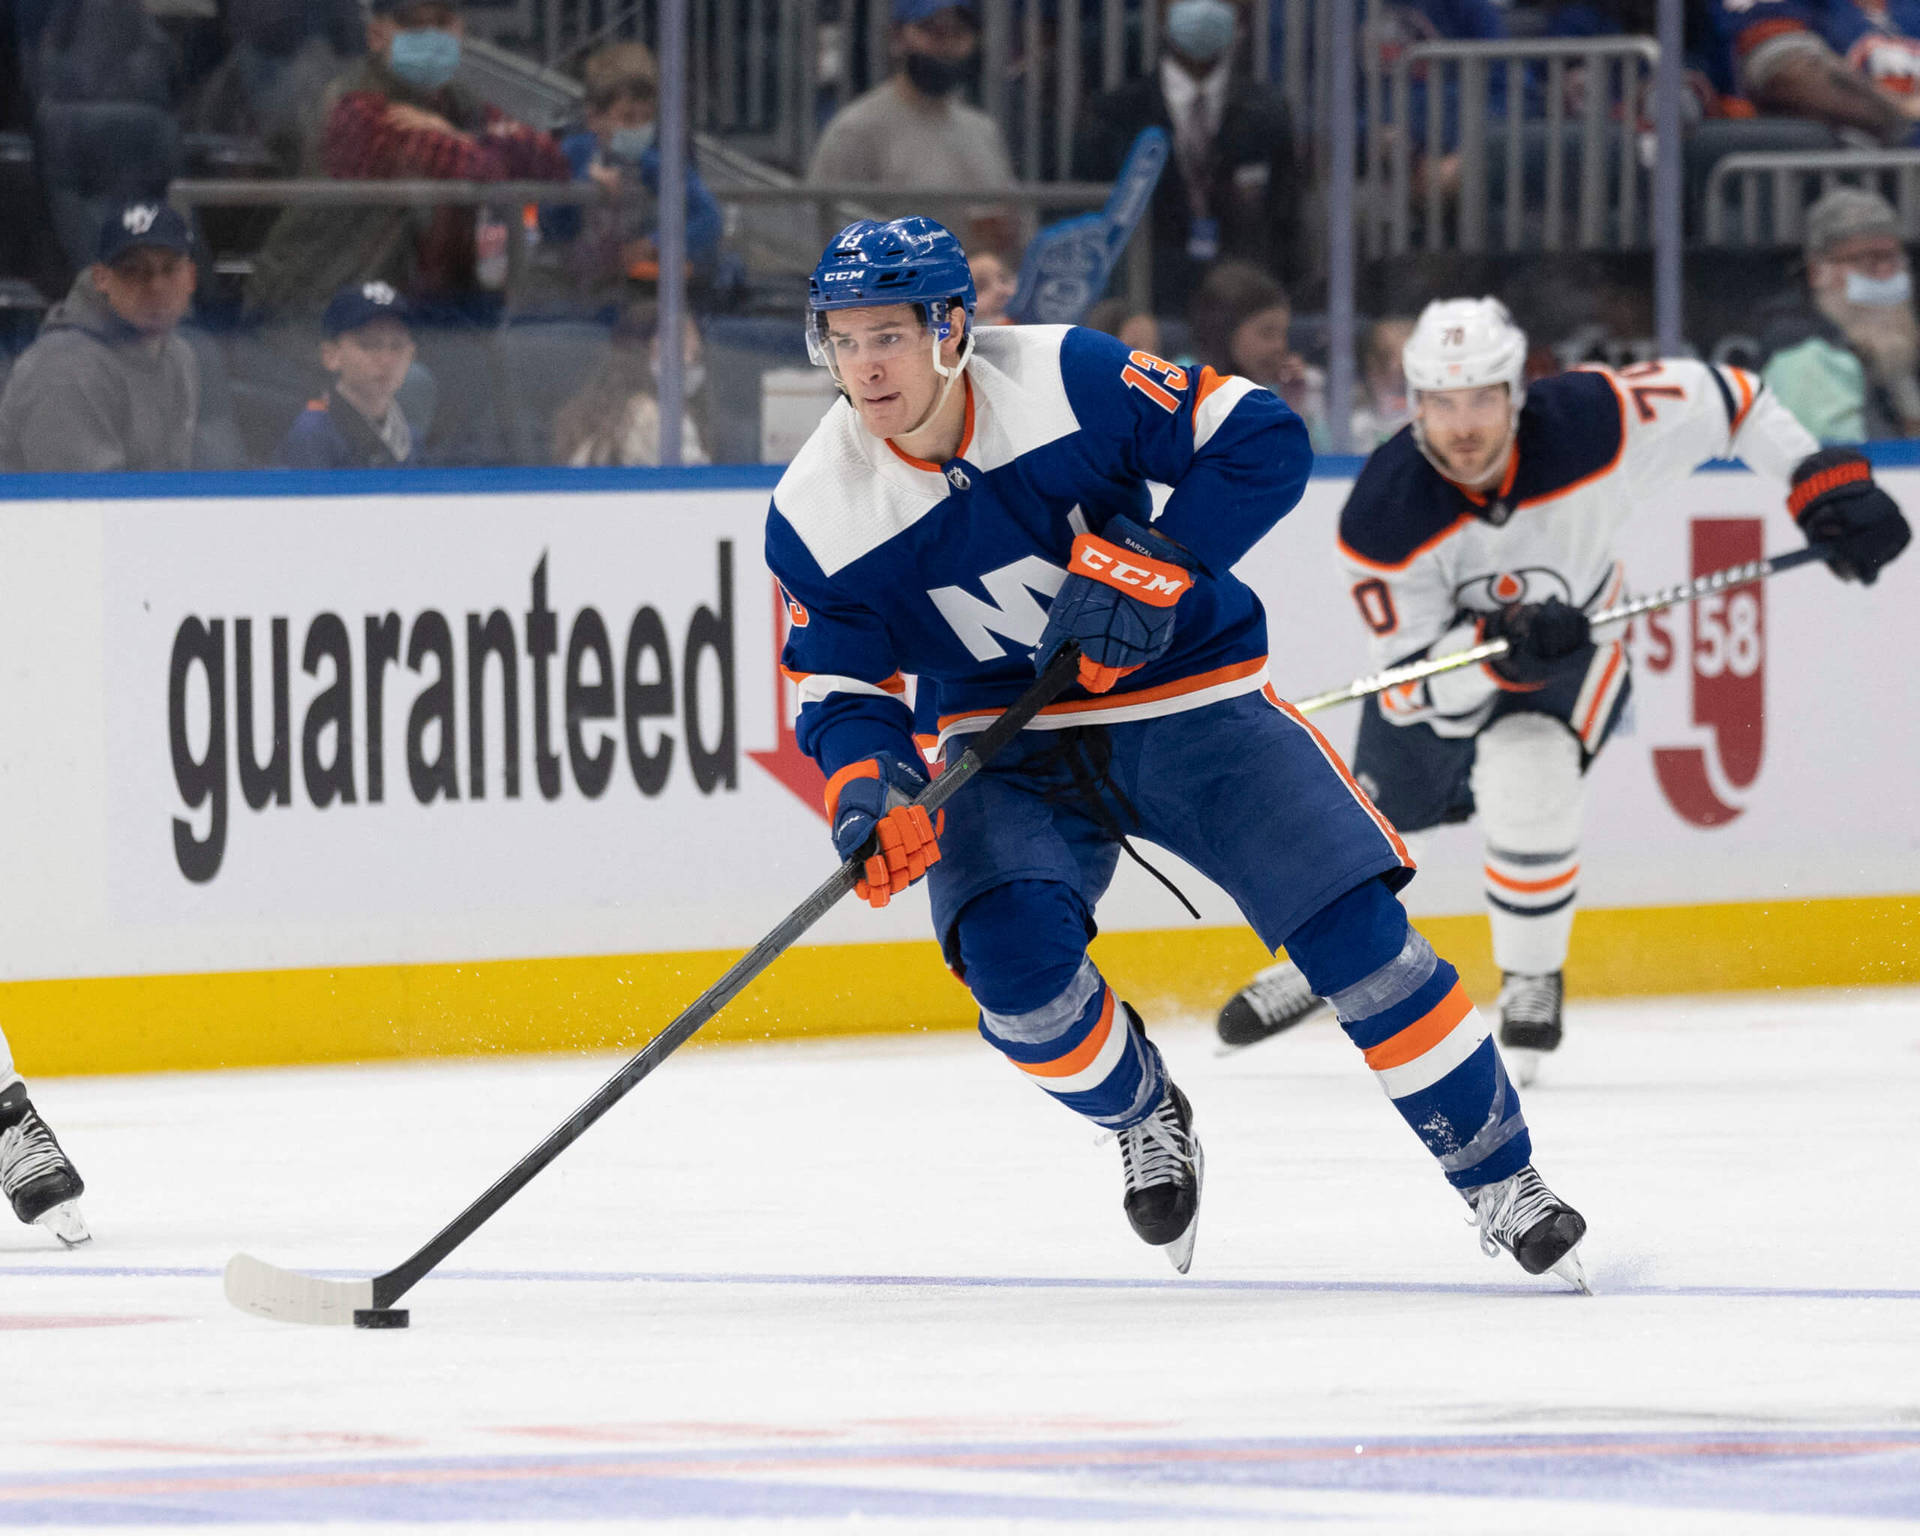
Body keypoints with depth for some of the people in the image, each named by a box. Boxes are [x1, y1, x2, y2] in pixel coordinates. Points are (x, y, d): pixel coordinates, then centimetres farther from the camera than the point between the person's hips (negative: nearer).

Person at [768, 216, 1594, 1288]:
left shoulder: (1066, 378, -20)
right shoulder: (818, 515, -12)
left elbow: (1261, 442, -17)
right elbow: (843, 686, -4)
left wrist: (1151, 565, -26)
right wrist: (865, 787, -25)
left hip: (1186, 697, -2)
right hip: (1010, 746, 2)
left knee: (1352, 927, -13)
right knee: (1015, 956, -25)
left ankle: (1500, 1174, 4)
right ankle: (1145, 1119, 9)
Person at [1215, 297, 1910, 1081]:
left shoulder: (1591, 422, -34)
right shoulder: (1383, 513, -33)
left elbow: (1722, 399, -16)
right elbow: (1412, 681, -29)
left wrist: (1823, 486, -20)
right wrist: (1501, 649, -47)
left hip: (1577, 643, -2)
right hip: (1443, 653, 2)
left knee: (1523, 784, -29)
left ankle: (1531, 989, -6)